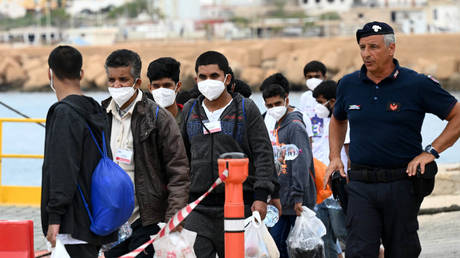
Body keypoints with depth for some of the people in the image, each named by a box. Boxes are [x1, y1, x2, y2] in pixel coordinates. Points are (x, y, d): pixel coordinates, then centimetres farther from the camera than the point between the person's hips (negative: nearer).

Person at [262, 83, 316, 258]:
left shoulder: (295, 126, -13)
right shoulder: (278, 127, 16)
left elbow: (301, 163, -21)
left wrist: (297, 196, -26)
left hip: (296, 200, -9)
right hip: (282, 201, 9)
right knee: (276, 242, 8)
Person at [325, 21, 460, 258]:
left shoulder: (418, 85, -3)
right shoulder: (348, 85, 8)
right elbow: (338, 120, 28)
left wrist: (431, 152, -6)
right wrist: (334, 157, 14)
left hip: (402, 184, -2)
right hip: (360, 185, 2)